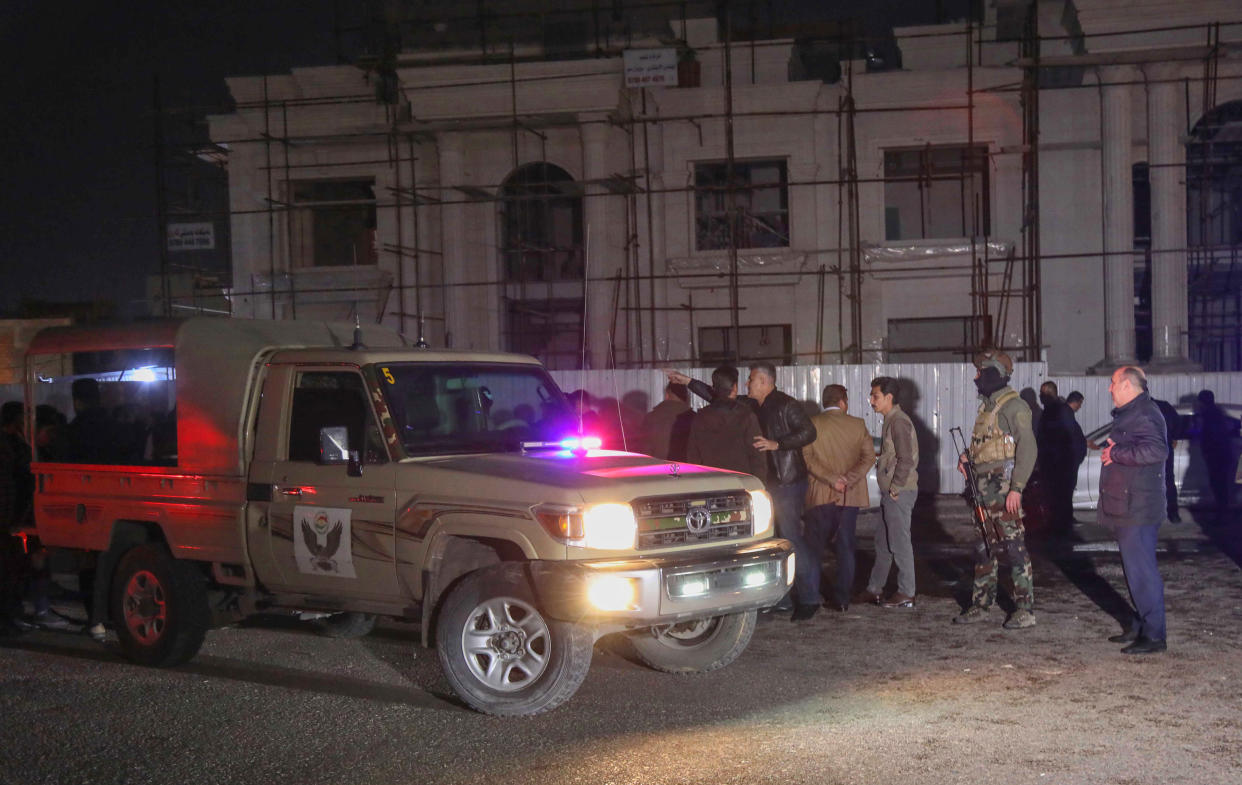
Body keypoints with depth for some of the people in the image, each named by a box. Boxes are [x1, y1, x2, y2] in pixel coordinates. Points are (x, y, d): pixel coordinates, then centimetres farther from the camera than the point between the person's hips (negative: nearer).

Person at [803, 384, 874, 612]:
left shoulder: (813, 424, -3)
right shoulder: (857, 424, 3)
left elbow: (808, 457, -11)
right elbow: (869, 457, -4)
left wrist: (832, 480, -13)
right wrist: (848, 480, -10)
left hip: (821, 496, -1)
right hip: (850, 496, 2)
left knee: (814, 546, 7)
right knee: (846, 546, 8)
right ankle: (842, 599, 7)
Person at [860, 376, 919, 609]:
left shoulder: (898, 422, -16)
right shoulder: (890, 420, 15)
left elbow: (906, 459, -22)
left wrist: (895, 488, -17)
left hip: (899, 493, -10)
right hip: (891, 492, 10)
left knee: (900, 542, -4)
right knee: (883, 542, 15)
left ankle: (906, 594, 3)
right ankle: (875, 589, 22)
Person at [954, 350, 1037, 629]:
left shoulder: (1013, 406, -11)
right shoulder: (987, 406, 18)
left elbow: (1027, 448, -17)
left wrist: (1017, 488, -23)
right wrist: (967, 455, 7)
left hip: (1003, 488, -9)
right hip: (984, 488, 9)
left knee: (1014, 547, -7)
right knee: (983, 548, 13)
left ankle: (1025, 609, -3)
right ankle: (980, 605, 21)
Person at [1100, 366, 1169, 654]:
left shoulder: (1144, 415, -17)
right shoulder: (1129, 413, 18)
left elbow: (1156, 450, -31)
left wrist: (1116, 454, -22)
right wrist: (1112, 450, 10)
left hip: (1137, 510, -11)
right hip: (1126, 508, 11)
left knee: (1141, 569, -8)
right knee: (1135, 567, 17)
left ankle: (1153, 635, -4)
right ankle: (1139, 627, 26)